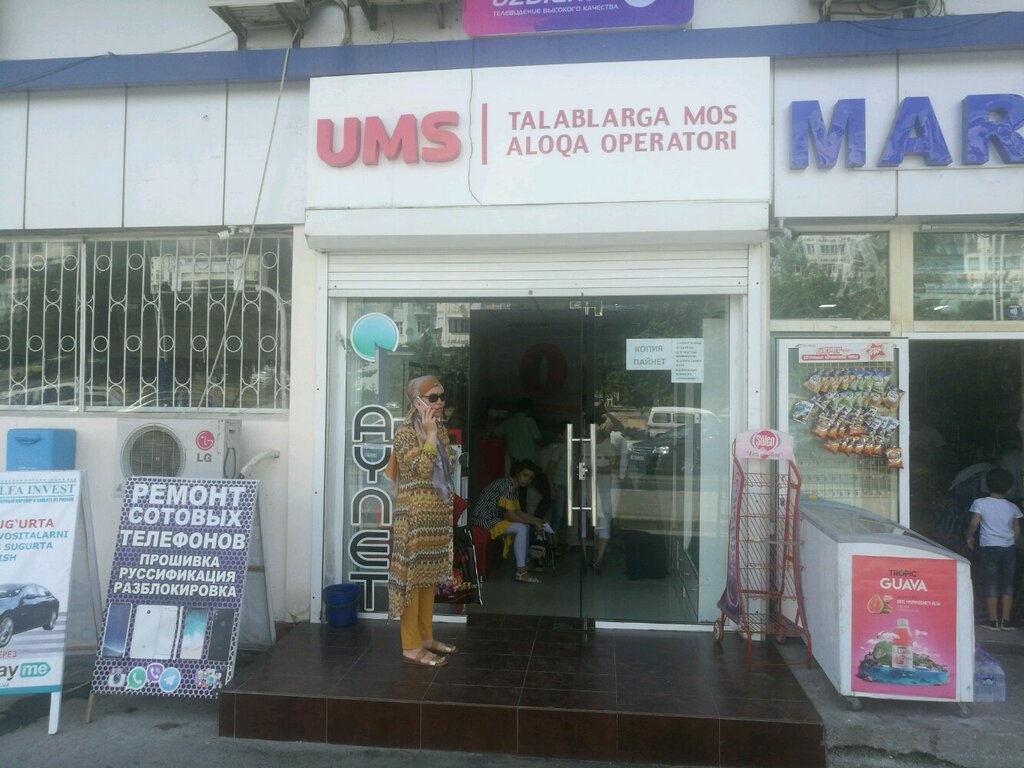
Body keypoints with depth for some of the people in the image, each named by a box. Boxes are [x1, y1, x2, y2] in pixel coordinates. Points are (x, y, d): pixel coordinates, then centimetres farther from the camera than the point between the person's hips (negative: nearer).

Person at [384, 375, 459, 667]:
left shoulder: (441, 430, 12)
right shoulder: (405, 432, -12)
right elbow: (422, 469, -23)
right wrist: (430, 433, -19)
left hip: (438, 515, 8)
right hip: (415, 516, -8)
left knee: (429, 576, 14)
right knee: (412, 577, -2)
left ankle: (426, 637, 25)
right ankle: (411, 646, 6)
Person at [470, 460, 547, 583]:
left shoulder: (515, 487, 10)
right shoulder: (507, 485, -21)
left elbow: (518, 512, 17)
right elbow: (510, 515, -24)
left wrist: (536, 520, 7)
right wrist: (533, 522, -15)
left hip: (493, 517, 11)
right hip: (483, 518, -11)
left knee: (526, 525, 13)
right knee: (521, 529, -19)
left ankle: (524, 563, 18)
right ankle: (520, 572, -16)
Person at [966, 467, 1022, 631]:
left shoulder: (980, 503, -6)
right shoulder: (1012, 507, 4)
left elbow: (974, 523, -11)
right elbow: (1017, 530, 9)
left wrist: (969, 537, 6)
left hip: (989, 548, -3)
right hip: (1009, 548, 3)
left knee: (991, 582, 2)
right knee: (1007, 582, 9)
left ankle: (993, 620, 2)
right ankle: (1006, 620, 9)